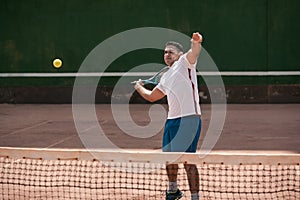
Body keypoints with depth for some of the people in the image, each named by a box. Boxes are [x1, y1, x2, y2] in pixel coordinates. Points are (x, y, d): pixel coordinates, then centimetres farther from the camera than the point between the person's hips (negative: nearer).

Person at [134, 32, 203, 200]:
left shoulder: (184, 63, 1)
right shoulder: (166, 77, 23)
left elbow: (194, 53, -24)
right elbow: (151, 96, 38)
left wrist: (196, 43, -43)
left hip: (189, 119, -8)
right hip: (172, 120, 8)